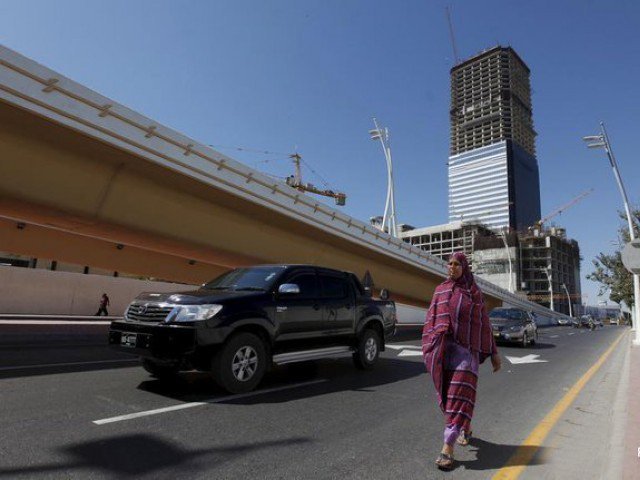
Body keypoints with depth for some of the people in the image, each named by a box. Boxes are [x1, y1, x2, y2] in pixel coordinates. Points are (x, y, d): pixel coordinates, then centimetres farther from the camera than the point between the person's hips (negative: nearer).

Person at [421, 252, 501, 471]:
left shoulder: (474, 292, 3)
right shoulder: (440, 291, 10)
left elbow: (484, 324, 5)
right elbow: (432, 320, 9)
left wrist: (493, 353, 4)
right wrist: (428, 347, 3)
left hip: (466, 348, -3)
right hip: (443, 348, 3)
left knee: (459, 395, -10)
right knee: (449, 393, 11)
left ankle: (448, 448, -9)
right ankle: (465, 429, 38)